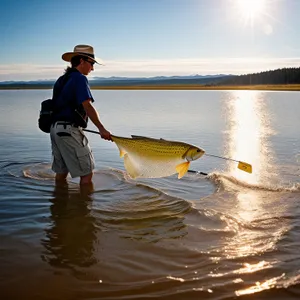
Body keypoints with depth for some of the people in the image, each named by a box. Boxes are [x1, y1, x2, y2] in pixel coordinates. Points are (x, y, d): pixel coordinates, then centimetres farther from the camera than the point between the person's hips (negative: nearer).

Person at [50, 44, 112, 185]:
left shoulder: (62, 79, 17)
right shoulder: (79, 78, -10)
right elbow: (87, 106, -18)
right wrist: (101, 129, -17)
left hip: (55, 128, 10)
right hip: (69, 131, -9)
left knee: (61, 171, 17)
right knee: (86, 172, -4)